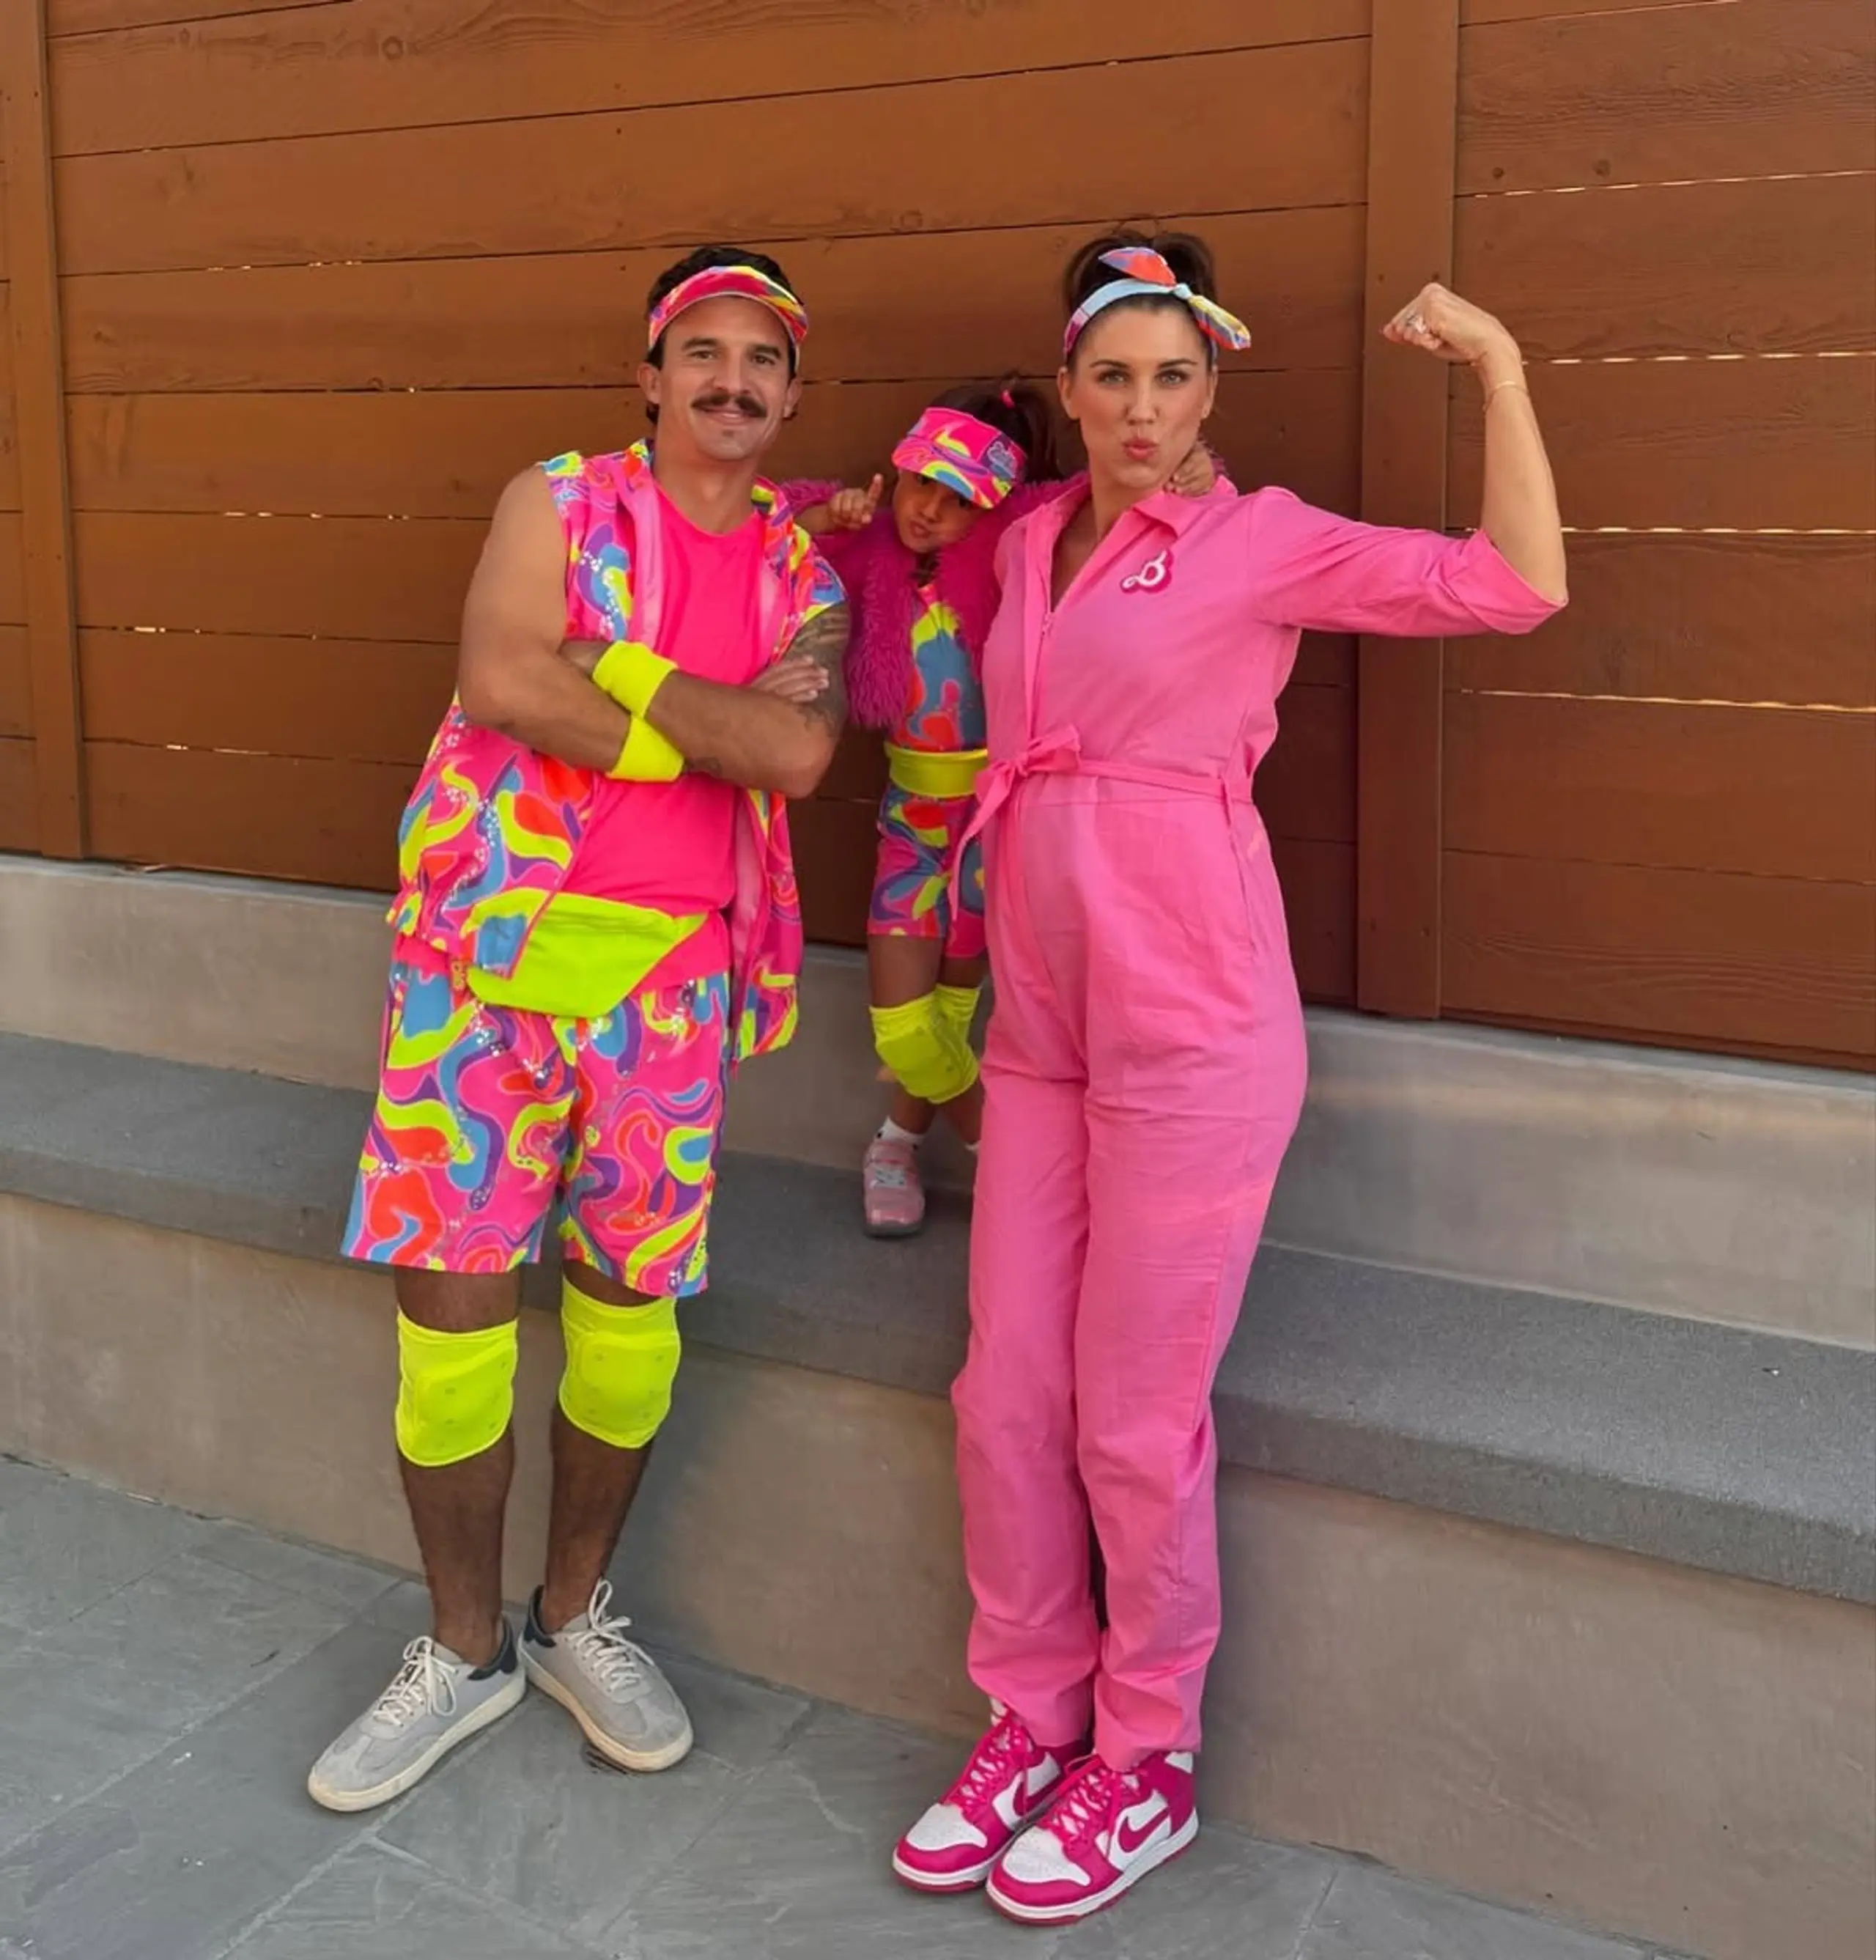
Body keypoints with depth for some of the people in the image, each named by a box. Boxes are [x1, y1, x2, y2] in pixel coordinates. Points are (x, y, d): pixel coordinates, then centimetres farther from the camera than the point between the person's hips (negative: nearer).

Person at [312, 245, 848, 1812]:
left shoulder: (804, 570, 10)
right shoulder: (558, 502, 4)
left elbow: (799, 752, -9)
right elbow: (499, 683, -14)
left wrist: (606, 665, -12)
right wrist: (720, 728, -10)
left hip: (668, 975, 2)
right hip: (488, 942, -1)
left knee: (630, 1305, 6)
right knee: (451, 1299, 0)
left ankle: (577, 1618, 28)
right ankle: (466, 1649, 20)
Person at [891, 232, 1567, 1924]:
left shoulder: (1263, 542, -4)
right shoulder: (1030, 545, 13)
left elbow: (1520, 586, -12)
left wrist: (1498, 366, -12)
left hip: (1190, 1035, -6)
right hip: (1040, 1024, 6)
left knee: (1136, 1423, 2)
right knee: (1006, 1401, 9)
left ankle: (1147, 1764, 23)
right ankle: (1032, 1723, 29)